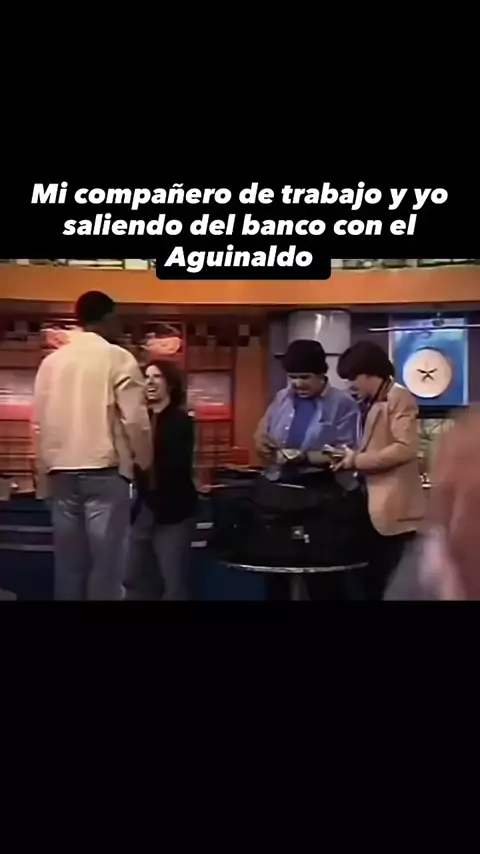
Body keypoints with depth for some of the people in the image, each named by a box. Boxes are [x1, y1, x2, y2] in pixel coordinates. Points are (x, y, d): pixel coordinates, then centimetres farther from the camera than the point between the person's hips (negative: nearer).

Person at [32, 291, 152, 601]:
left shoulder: (51, 361, 9)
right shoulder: (118, 358, -4)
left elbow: (39, 423, 11)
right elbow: (135, 419, -9)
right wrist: (145, 462, 6)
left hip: (61, 472, 5)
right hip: (104, 471, -5)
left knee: (69, 564, 10)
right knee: (106, 563, 1)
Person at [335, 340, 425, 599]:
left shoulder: (398, 397, -10)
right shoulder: (371, 403, 17)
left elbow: (407, 448, -21)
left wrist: (358, 460, -17)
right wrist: (349, 457, 9)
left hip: (394, 509, -9)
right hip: (374, 507, 9)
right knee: (374, 580, 12)